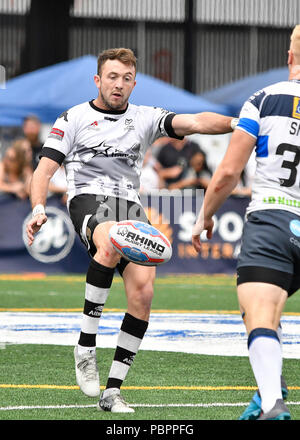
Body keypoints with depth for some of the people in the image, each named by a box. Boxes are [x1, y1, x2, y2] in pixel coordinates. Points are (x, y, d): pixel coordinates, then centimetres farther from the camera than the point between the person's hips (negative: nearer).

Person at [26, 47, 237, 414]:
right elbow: (44, 169, 4)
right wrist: (38, 209, -15)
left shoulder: (144, 118, 16)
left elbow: (193, 122, 2)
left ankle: (112, 390, -8)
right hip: (88, 200, -4)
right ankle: (85, 347, -28)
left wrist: (235, 123, -16)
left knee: (143, 290, -16)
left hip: (131, 205, 4)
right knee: (112, 243, -39)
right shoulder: (74, 119, 10)